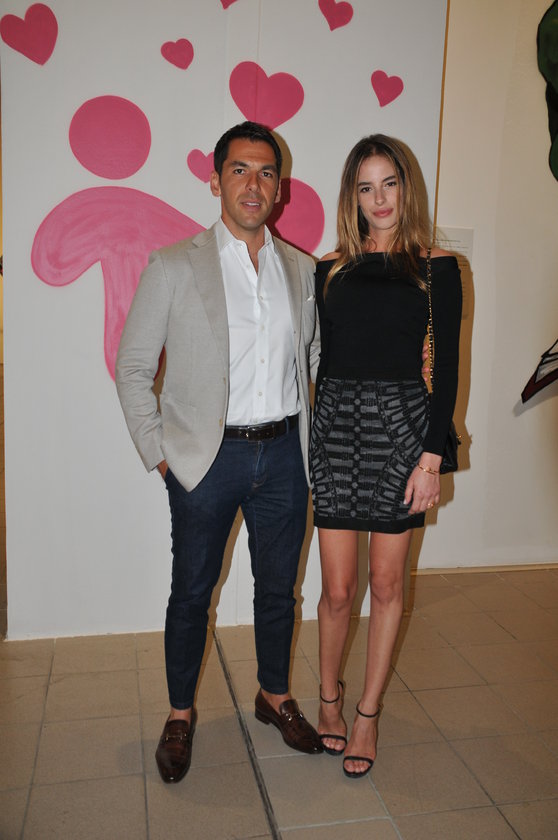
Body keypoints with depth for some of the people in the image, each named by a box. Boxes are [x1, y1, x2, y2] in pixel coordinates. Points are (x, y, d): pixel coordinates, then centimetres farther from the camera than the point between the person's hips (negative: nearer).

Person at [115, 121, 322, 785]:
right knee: (191, 592, 11)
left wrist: (315, 432, 10)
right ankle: (180, 716, 32)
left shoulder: (302, 269, 6)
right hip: (208, 457, -3)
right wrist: (157, 454, -5)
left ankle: (274, 697, 39)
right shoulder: (173, 267, -5)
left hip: (284, 455, 3)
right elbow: (132, 368, -2)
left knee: (278, 587, 16)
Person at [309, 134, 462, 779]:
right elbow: (326, 360, 11)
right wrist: (320, 436, 10)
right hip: (336, 423, 1)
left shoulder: (436, 267, 1)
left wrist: (431, 458, -8)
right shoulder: (331, 269, 7)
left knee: (386, 585, 9)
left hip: (401, 424, -1)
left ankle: (367, 713, 27)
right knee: (337, 589, 5)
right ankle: (328, 698, 31)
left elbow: (446, 368, -2)